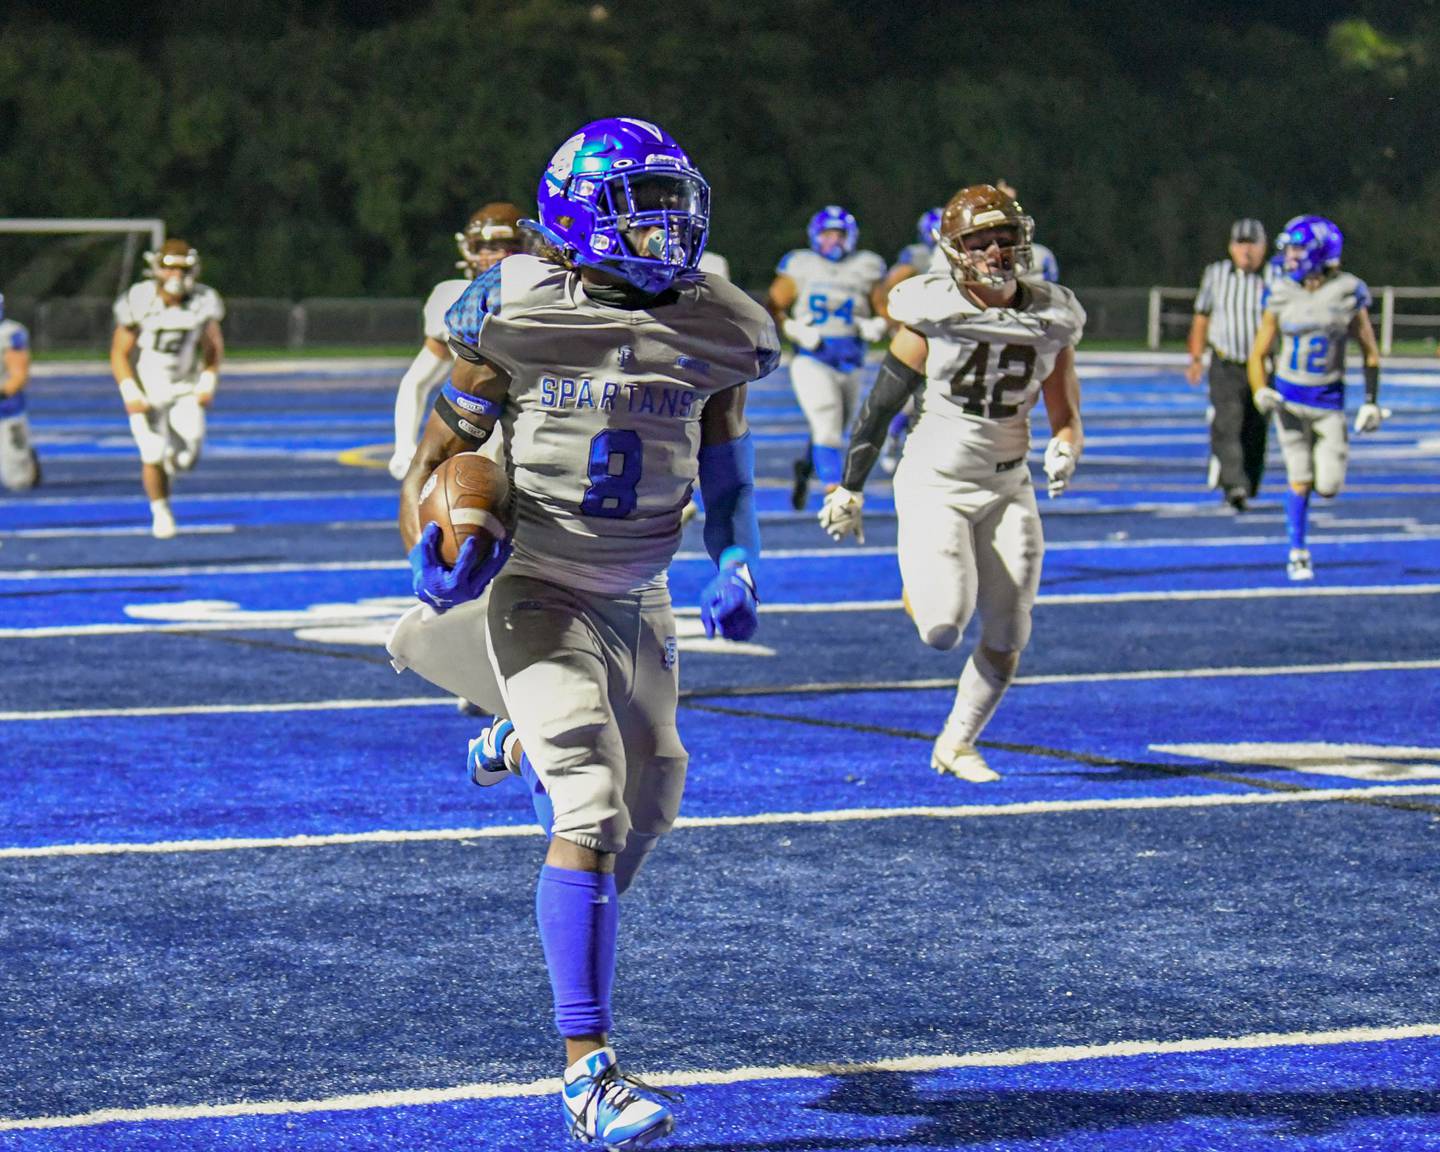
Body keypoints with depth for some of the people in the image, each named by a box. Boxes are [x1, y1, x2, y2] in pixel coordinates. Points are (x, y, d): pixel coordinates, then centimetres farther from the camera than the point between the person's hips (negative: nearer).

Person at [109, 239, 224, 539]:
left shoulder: (203, 303, -12)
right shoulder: (138, 303, -20)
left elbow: (213, 347, 6)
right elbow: (119, 354, -10)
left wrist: (207, 386, -6)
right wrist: (130, 395, -21)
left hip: (185, 390, 2)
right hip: (147, 392, -2)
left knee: (186, 459, -12)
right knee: (153, 457, -9)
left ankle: (170, 457, 26)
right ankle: (160, 511, 19)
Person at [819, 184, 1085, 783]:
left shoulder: (1049, 319, 0)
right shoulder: (934, 315, -10)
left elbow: (1066, 418, 6)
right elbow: (881, 405, -1)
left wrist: (1065, 448, -18)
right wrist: (849, 487, 2)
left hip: (1006, 486, 4)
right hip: (934, 481, -4)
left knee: (1005, 637, 2)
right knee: (943, 628, -20)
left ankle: (956, 744, 23)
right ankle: (919, 584, 17)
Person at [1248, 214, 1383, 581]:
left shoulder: (1348, 293, -8)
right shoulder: (1282, 296, -3)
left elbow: (1370, 351, 3)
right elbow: (1258, 354, 3)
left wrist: (1371, 401, -1)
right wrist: (1261, 392, -15)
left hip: (1329, 402, -1)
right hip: (1289, 399, 1)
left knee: (1328, 487, -3)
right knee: (1300, 482, -4)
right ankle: (1297, 554, 12)